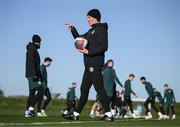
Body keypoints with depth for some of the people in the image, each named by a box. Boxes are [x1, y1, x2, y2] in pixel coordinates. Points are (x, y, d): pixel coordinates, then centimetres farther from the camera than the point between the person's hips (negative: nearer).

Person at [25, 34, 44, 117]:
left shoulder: (32, 49, 22)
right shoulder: (32, 49, -8)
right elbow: (31, 62, -19)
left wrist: (39, 76, 21)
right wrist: (34, 75, -25)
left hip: (32, 75, 10)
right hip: (32, 74, -10)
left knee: (32, 93, 9)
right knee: (40, 90, -15)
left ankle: (27, 111, 7)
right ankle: (31, 108, -21)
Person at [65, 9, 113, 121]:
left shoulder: (101, 29, -8)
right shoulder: (91, 30, 20)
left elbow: (103, 47, -18)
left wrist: (88, 52, -20)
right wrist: (73, 30, 21)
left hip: (95, 64, -10)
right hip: (89, 64, 10)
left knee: (99, 89, -11)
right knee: (84, 89, 11)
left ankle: (109, 114, -11)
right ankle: (76, 114, 16)